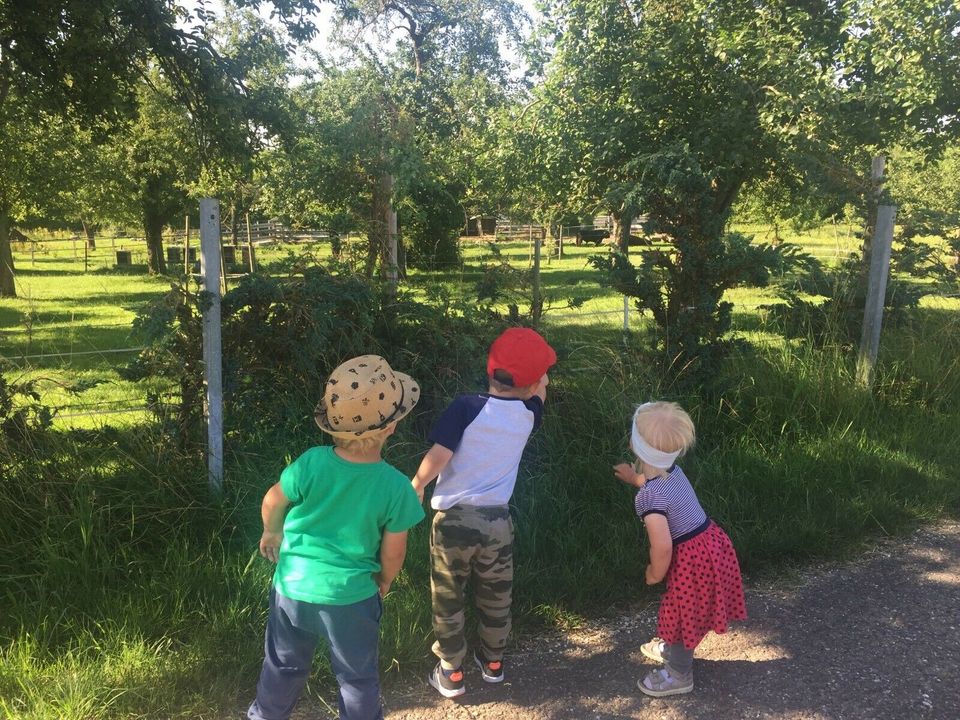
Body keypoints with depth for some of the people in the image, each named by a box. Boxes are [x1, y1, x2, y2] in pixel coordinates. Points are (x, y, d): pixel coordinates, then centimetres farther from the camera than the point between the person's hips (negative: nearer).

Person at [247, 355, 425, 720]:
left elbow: (273, 502, -4)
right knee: (358, 677, 22)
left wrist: (271, 533, 18)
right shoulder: (395, 486, -24)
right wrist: (383, 581, 12)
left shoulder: (311, 463, -23)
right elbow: (393, 553, -10)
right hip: (351, 597, -2)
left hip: (294, 589, 2)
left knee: (283, 666, 28)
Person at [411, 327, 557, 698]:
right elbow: (538, 396, 22)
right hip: (497, 521, 3)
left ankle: (451, 674, 28)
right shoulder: (527, 414, -3)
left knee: (447, 600, 16)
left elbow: (439, 456, -20)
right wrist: (538, 372, 24)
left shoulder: (466, 407, -15)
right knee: (495, 599, 23)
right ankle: (493, 663, 42)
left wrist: (417, 486, -4)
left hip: (455, 519, -3)